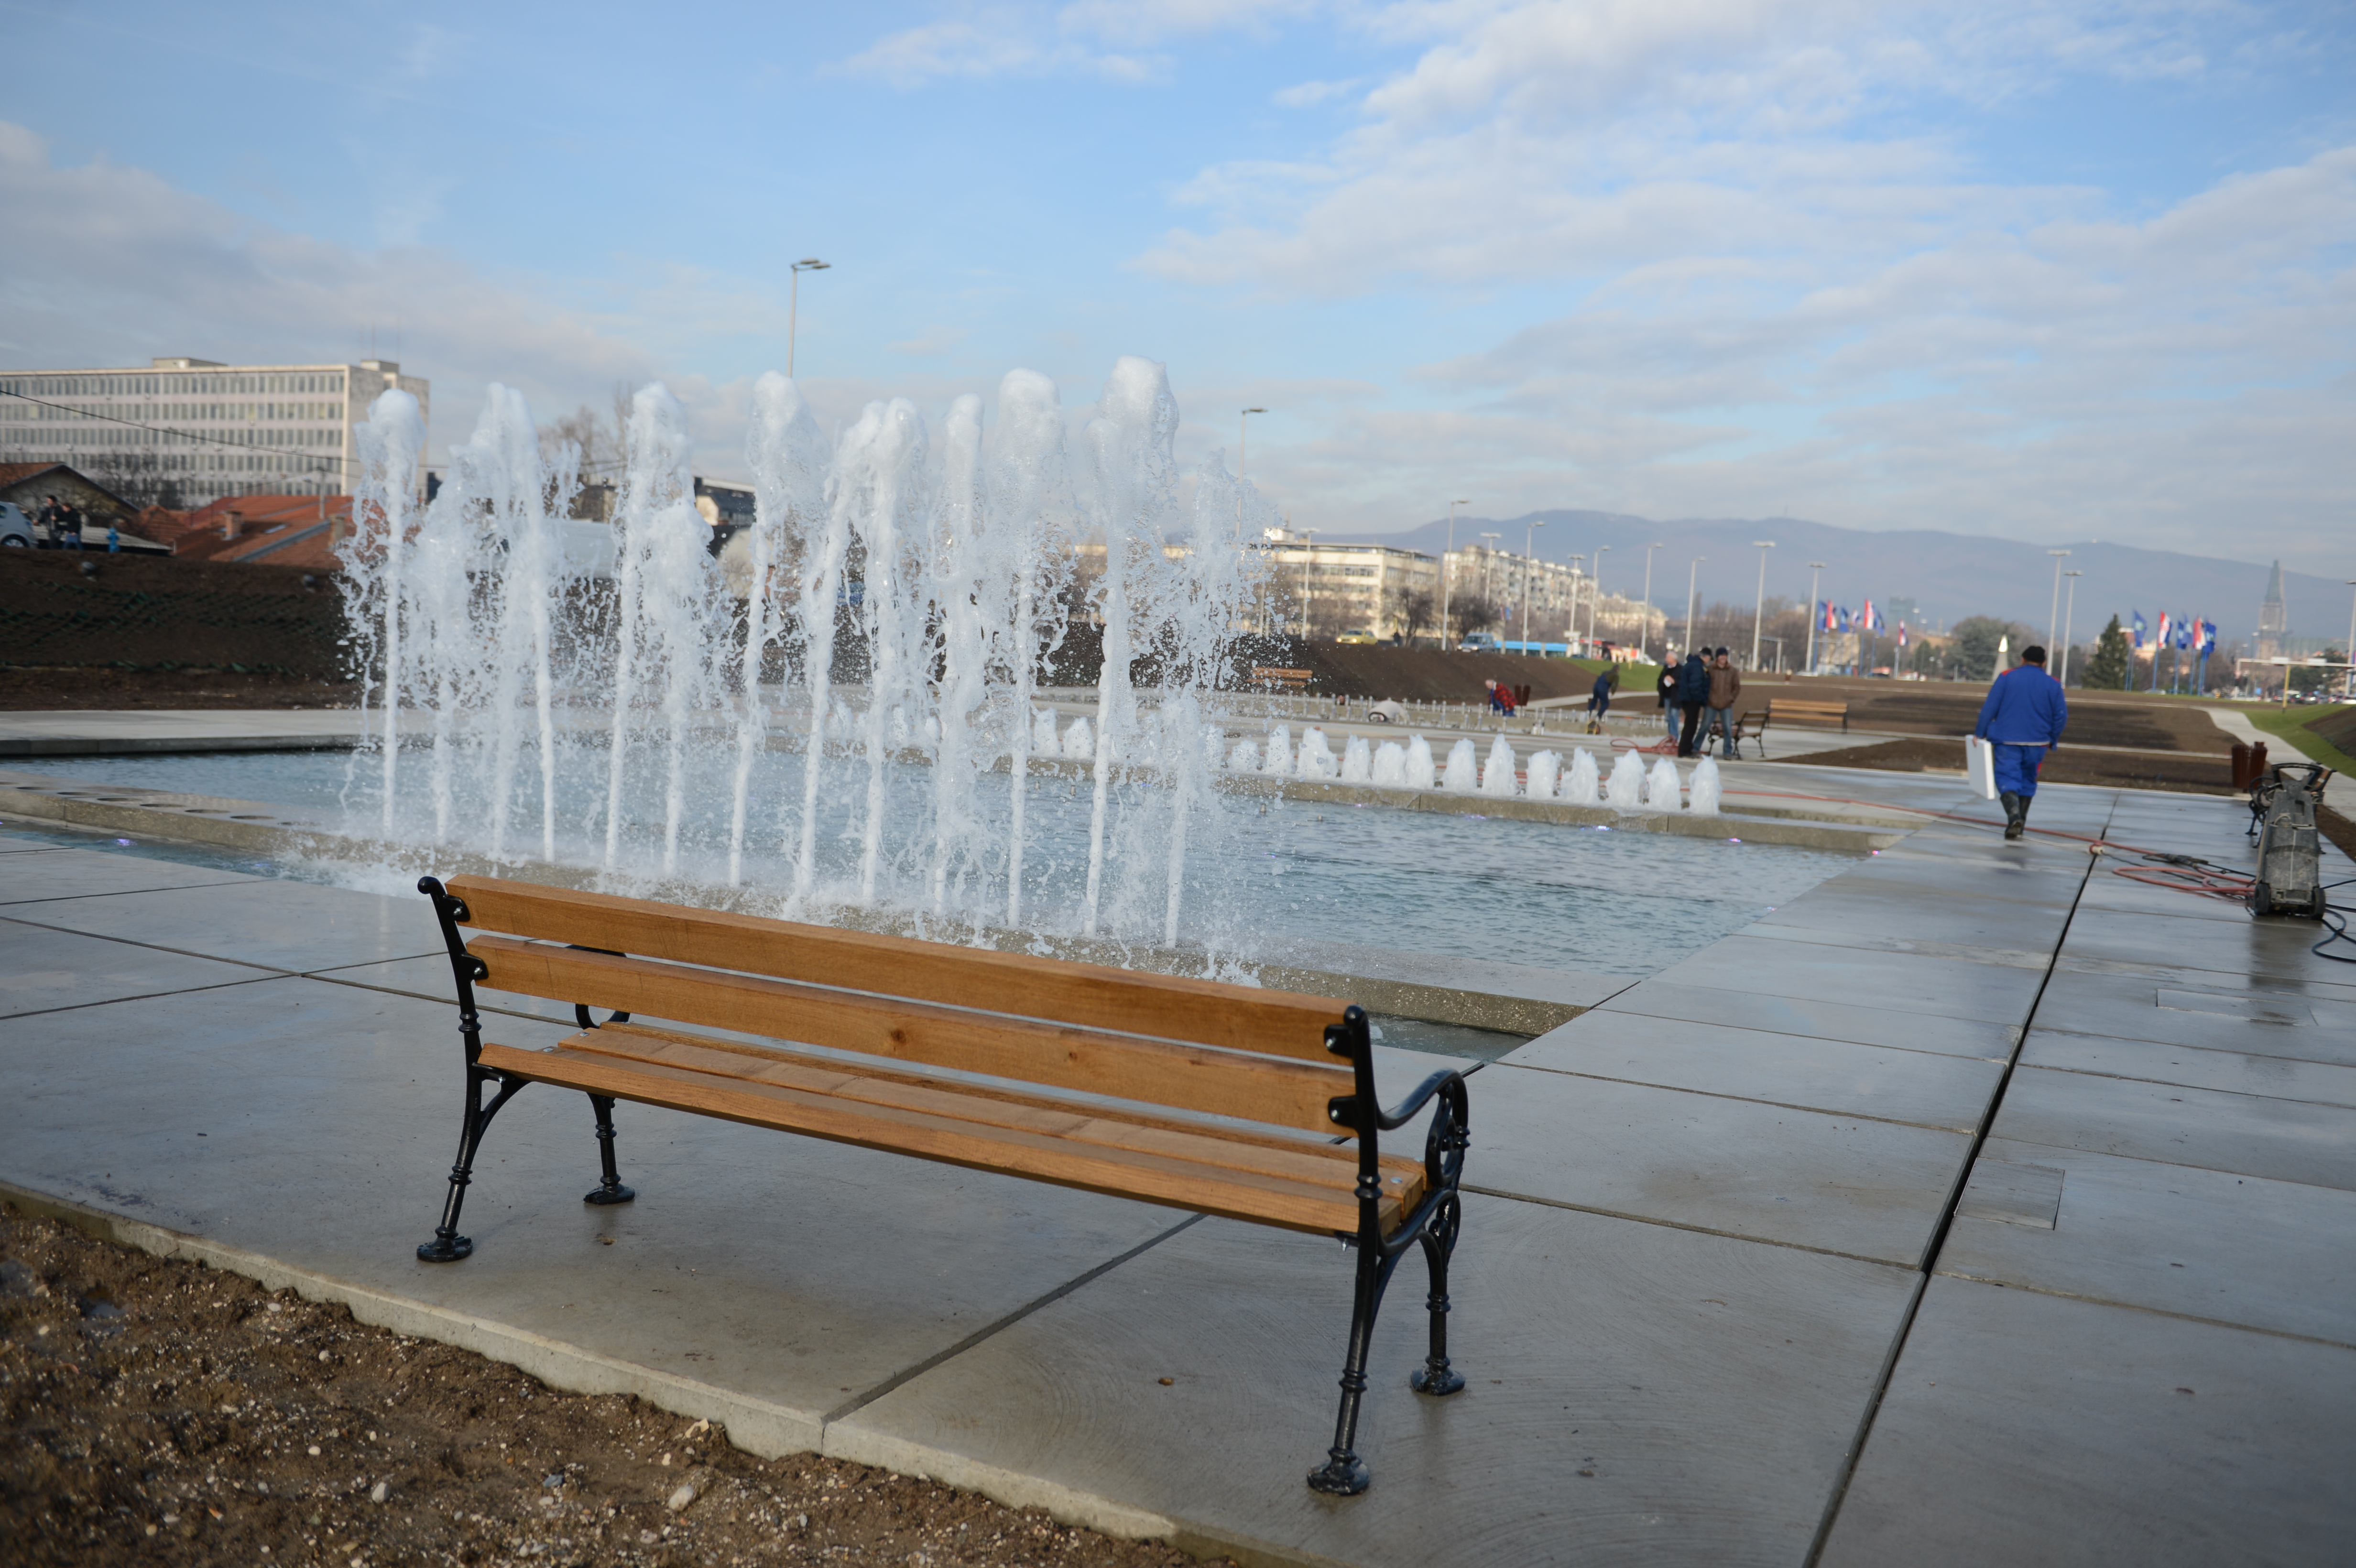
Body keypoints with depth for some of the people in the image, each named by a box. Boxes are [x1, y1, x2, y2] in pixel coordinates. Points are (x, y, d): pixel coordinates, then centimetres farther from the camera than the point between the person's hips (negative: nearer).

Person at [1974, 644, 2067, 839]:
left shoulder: (2007, 677, 0)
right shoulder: (2053, 684, 5)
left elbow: (1989, 708, -4)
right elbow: (2061, 716, 4)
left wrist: (1980, 733, 2)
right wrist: (2052, 741, 14)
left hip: (2007, 741, -3)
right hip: (2037, 742, 3)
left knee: (2007, 778, -3)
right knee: (2028, 780, 17)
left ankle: (2014, 815, -28)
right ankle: (2020, 823, 21)